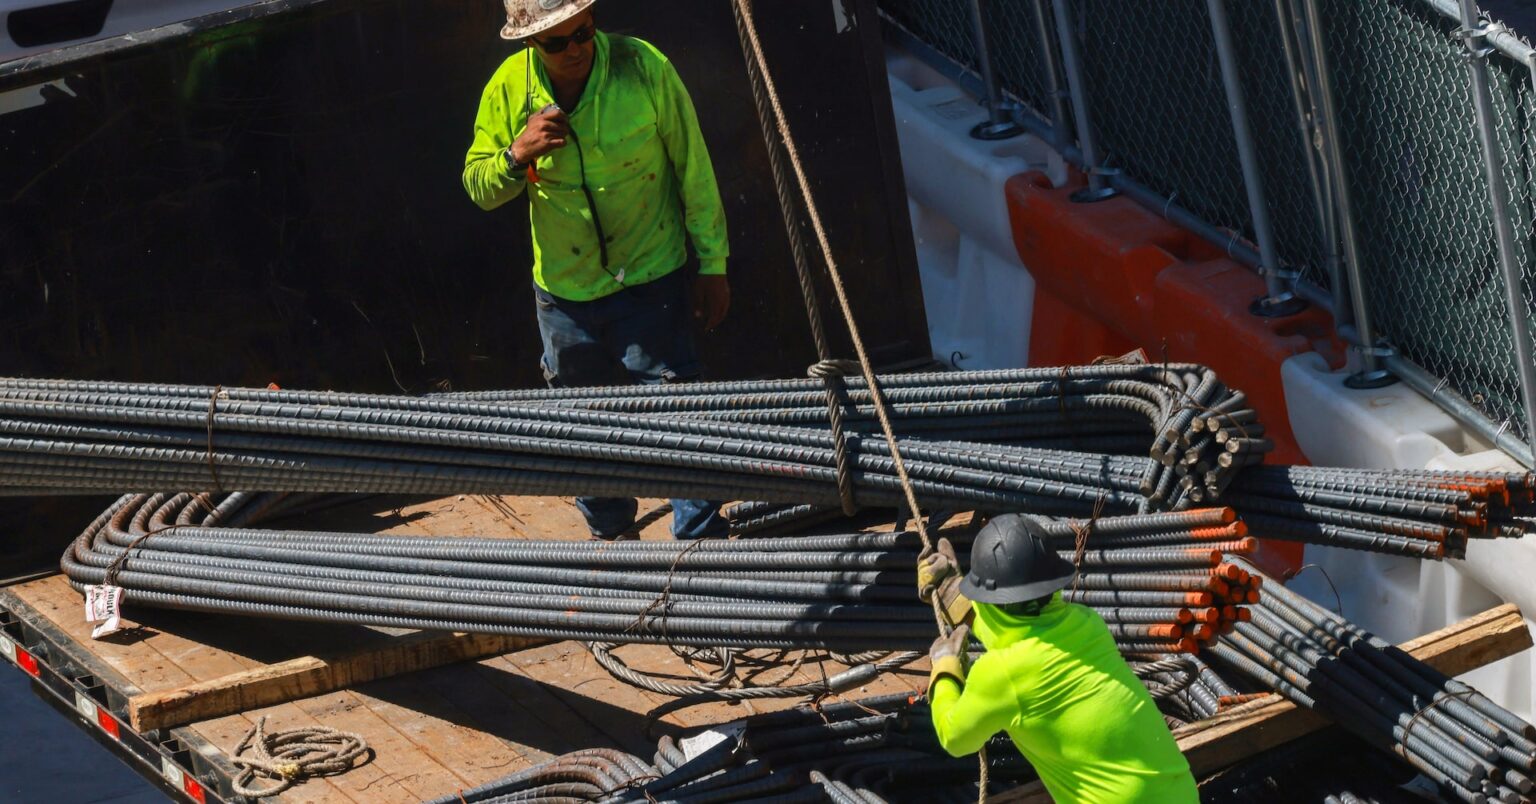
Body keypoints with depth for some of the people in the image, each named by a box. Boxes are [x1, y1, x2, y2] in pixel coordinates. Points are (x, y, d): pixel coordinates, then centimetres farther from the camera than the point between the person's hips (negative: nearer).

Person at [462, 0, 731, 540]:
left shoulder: (644, 70, -17)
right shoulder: (508, 89, -10)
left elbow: (694, 170, -7)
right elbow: (478, 188, 0)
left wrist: (712, 266, -3)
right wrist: (516, 155, -23)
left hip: (650, 278, -3)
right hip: (564, 288, 3)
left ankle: (701, 538, 3)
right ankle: (611, 532, 35)